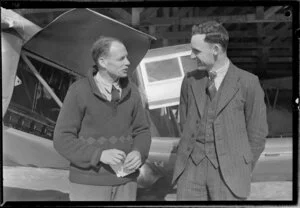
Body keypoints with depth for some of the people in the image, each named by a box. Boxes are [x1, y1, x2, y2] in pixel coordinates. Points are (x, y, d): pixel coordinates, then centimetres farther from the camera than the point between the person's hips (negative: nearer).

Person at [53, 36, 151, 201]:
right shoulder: (79, 91, -12)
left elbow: (142, 132, 7)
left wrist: (138, 153, -15)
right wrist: (100, 155, -26)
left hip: (124, 181, 4)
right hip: (89, 182, -4)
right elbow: (63, 140, -13)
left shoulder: (130, 90, 1)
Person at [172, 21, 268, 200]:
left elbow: (257, 133, 1)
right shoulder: (190, 80, 6)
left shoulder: (248, 82, -4)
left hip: (228, 172, -3)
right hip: (191, 167, 3)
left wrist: (243, 171, 3)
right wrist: (192, 154, 10)